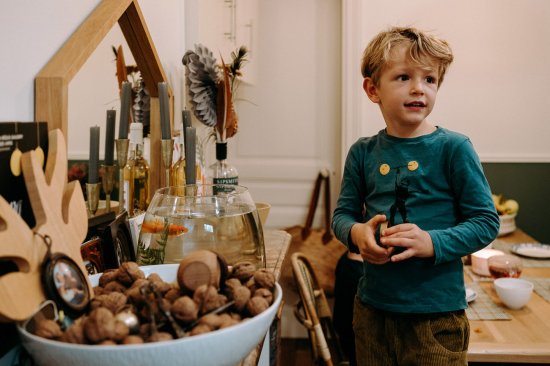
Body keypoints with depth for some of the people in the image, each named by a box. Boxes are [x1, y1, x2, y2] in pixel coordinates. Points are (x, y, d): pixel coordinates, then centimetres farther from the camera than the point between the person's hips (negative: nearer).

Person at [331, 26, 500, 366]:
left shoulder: (453, 148, -10)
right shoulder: (363, 152, 1)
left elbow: (487, 221, -8)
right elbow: (343, 213, 9)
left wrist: (432, 243, -23)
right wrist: (356, 233, -13)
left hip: (437, 315, -3)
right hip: (372, 308, 4)